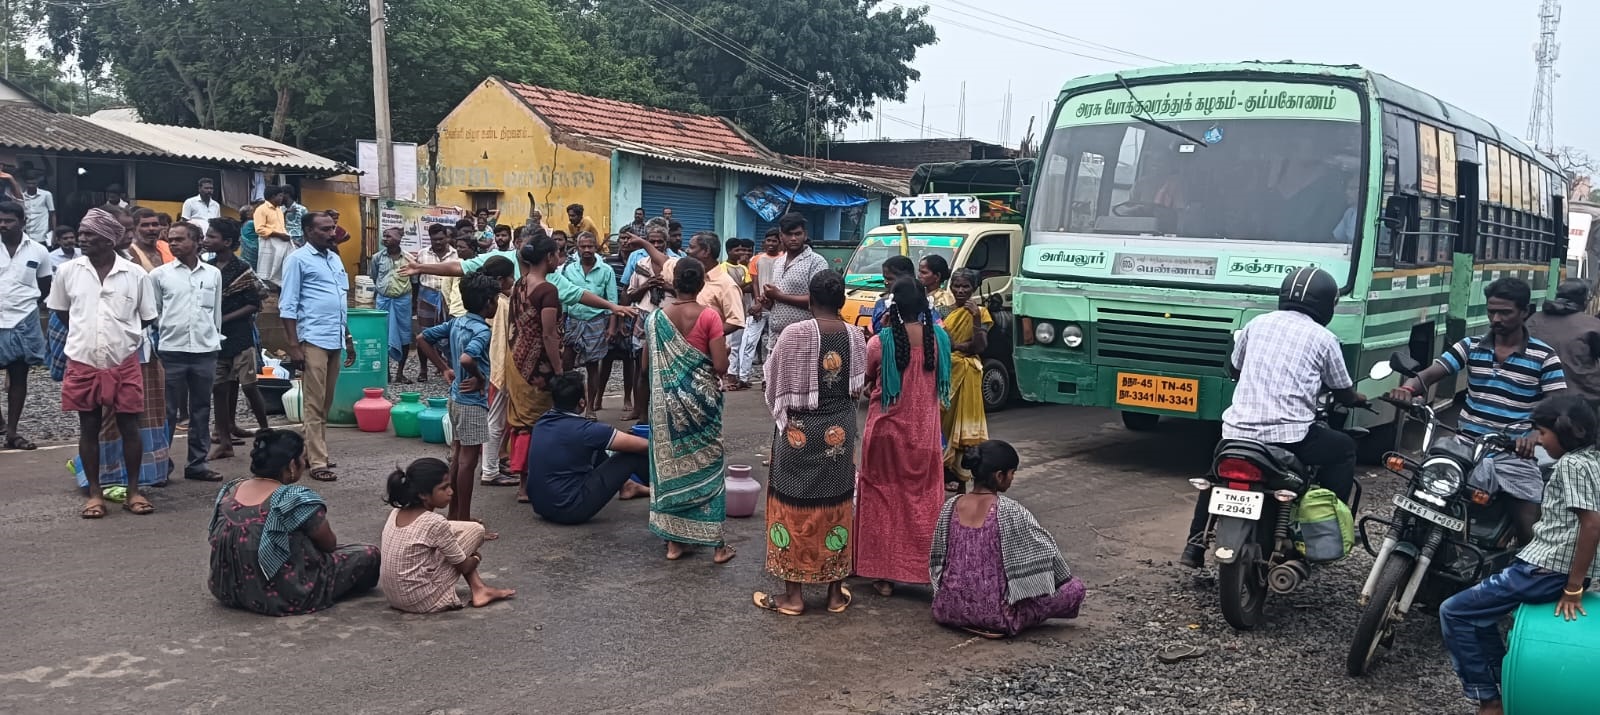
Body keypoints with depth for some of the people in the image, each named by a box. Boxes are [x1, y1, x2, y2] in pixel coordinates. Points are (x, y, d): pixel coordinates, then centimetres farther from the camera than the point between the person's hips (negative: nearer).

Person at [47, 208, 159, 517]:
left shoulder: (135, 274, -4)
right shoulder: (68, 271, 1)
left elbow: (148, 318, 8)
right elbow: (60, 311, 15)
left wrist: (123, 334, 7)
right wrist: (84, 334, 10)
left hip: (124, 363, -1)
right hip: (82, 363, 1)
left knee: (129, 427, 5)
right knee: (89, 428, 7)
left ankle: (134, 490, 16)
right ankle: (94, 493, 17)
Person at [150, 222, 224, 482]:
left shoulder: (213, 274, 8)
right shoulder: (159, 274, 3)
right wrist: (151, 347, 3)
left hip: (205, 351, 2)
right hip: (171, 350, -2)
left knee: (201, 410, 7)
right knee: (167, 411, 2)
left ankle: (197, 463, 15)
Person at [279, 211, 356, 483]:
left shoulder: (335, 258, 16)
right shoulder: (298, 259, -4)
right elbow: (287, 306, -8)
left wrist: (348, 338, 21)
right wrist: (293, 345, -13)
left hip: (336, 339, 7)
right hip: (313, 340, -7)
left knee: (326, 403, 11)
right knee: (314, 404, -4)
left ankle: (315, 450, 19)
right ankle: (318, 462, -3)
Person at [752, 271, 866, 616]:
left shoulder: (794, 334, -15)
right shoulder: (856, 337, -3)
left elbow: (774, 385, -6)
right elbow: (858, 385, 7)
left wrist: (782, 405, 15)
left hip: (799, 432, -4)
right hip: (840, 432, 4)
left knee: (794, 507, 5)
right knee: (837, 507, 12)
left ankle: (793, 594, 11)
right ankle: (836, 590, 20)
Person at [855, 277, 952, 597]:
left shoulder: (881, 342, -16)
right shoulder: (939, 338, -7)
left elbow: (863, 380, 0)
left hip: (887, 430, -2)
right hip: (925, 432, 3)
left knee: (883, 499, 9)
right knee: (925, 498, 14)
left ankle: (884, 574, 12)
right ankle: (927, 568, 19)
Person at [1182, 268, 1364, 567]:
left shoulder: (1257, 323, 12)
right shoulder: (1324, 339, 3)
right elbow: (1344, 394, 12)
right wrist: (1357, 398, 35)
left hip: (1238, 429, 4)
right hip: (1288, 435, -4)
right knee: (1345, 449, 22)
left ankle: (1195, 544, 20)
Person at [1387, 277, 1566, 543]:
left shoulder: (1544, 357, -1)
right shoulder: (1471, 346, 8)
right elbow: (1431, 374, -1)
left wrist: (1535, 434, -28)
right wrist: (1409, 387, -25)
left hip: (1514, 455, -2)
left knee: (1529, 530, -7)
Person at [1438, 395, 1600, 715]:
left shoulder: (1572, 464, -15)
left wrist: (1572, 589, -20)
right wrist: (1574, 580, 23)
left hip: (1547, 569, -10)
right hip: (1563, 568, 10)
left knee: (1454, 613, -6)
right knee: (1478, 610, 23)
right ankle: (1506, 688, 25)